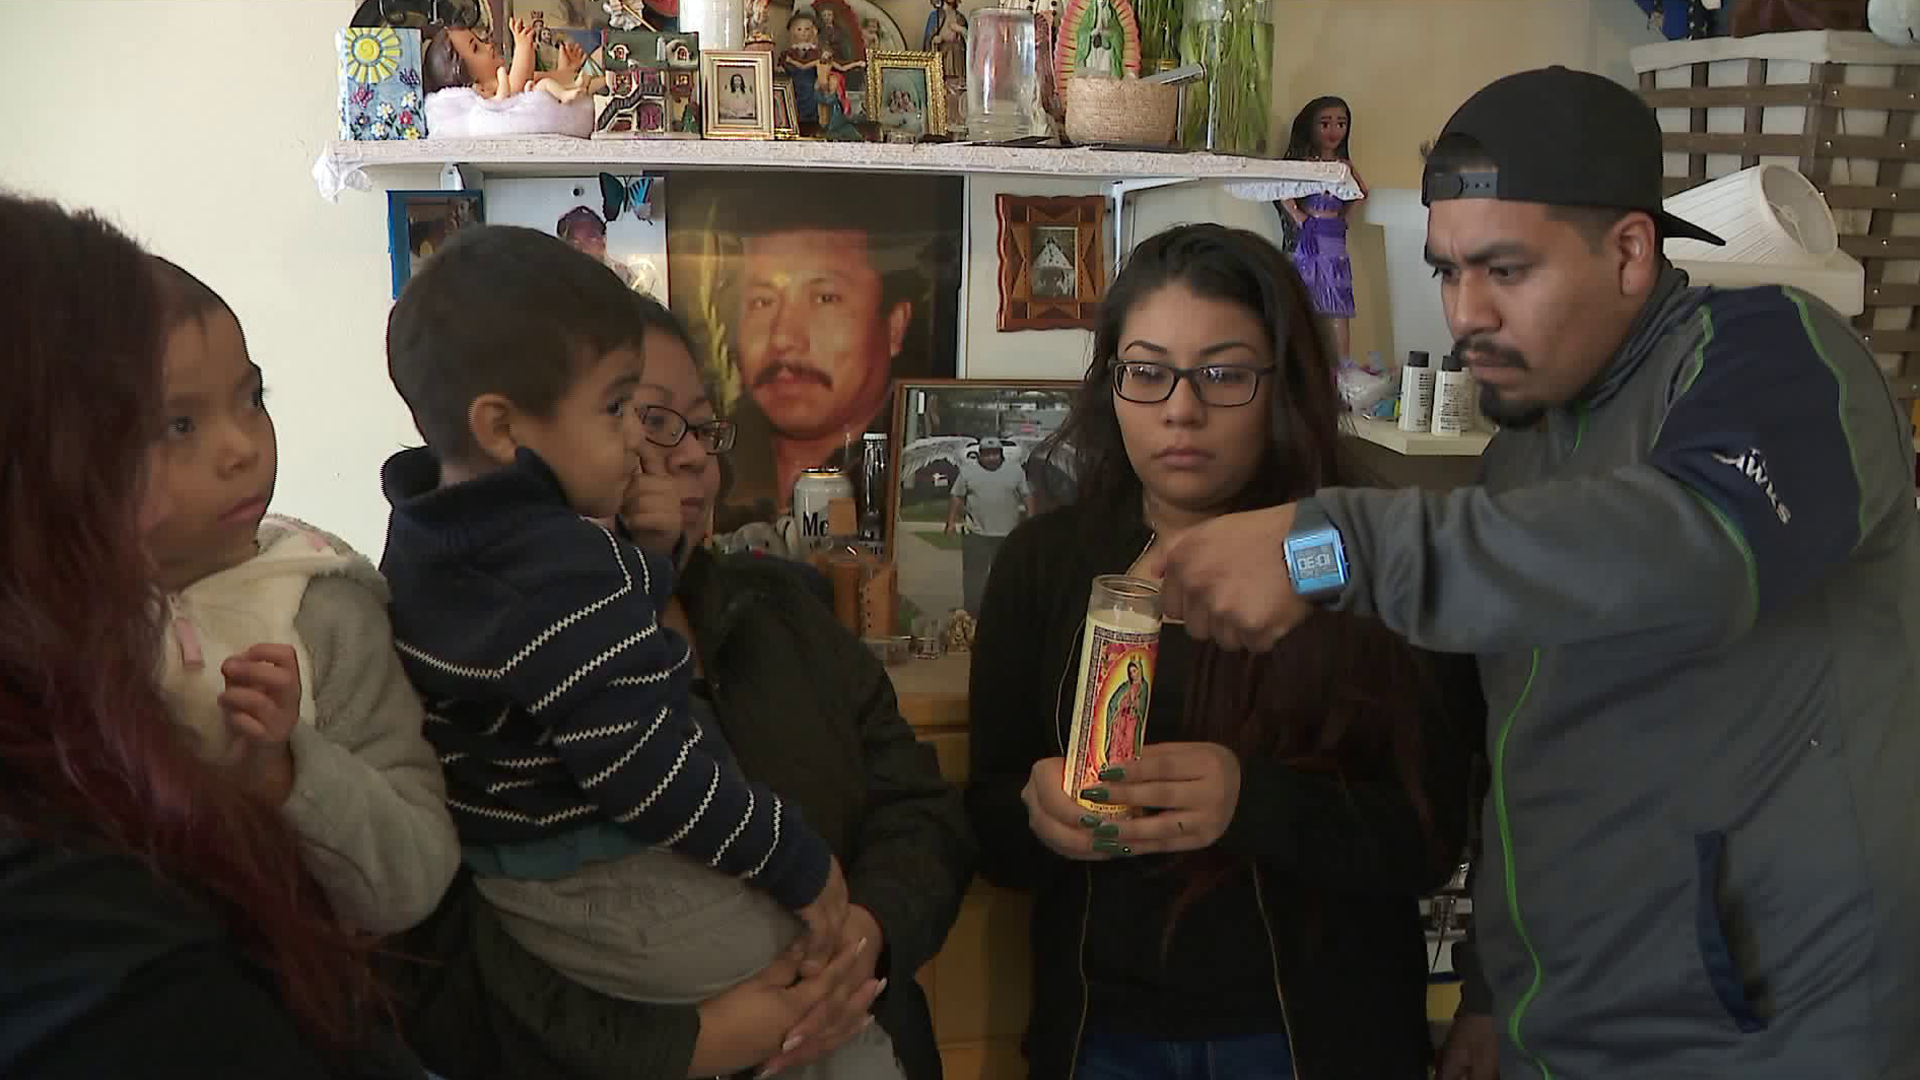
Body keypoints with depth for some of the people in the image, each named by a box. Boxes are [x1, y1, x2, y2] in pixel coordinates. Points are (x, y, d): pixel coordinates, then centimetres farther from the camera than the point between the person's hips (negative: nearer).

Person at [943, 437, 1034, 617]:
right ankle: (972, 611, 5)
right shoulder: (968, 471, 4)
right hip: (976, 534, -1)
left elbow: (1027, 496, 8)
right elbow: (956, 498, 5)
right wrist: (951, 522, 0)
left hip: (1008, 534, 1)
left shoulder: (1016, 471, 6)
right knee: (973, 574, -1)